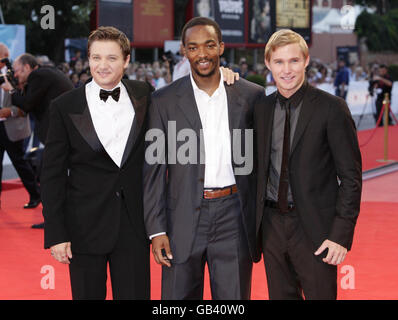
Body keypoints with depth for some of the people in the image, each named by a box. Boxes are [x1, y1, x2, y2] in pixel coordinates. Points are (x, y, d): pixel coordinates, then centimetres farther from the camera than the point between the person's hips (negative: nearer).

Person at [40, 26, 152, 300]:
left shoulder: (144, 96, 4)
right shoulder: (65, 107, -3)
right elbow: (52, 174, -2)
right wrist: (56, 234, -8)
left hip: (134, 225, 2)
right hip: (86, 225, -2)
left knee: (136, 294, 5)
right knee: (88, 294, 7)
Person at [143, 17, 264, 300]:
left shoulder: (252, 95, 4)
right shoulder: (164, 101, 2)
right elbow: (154, 168, 2)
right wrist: (156, 230, -4)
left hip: (234, 218, 0)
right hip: (184, 220, 0)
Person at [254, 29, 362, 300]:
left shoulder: (331, 108, -8)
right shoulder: (261, 108, 8)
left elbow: (351, 176, -7)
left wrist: (341, 235, -14)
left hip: (314, 227, -5)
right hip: (272, 224, 5)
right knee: (281, 295, 12)